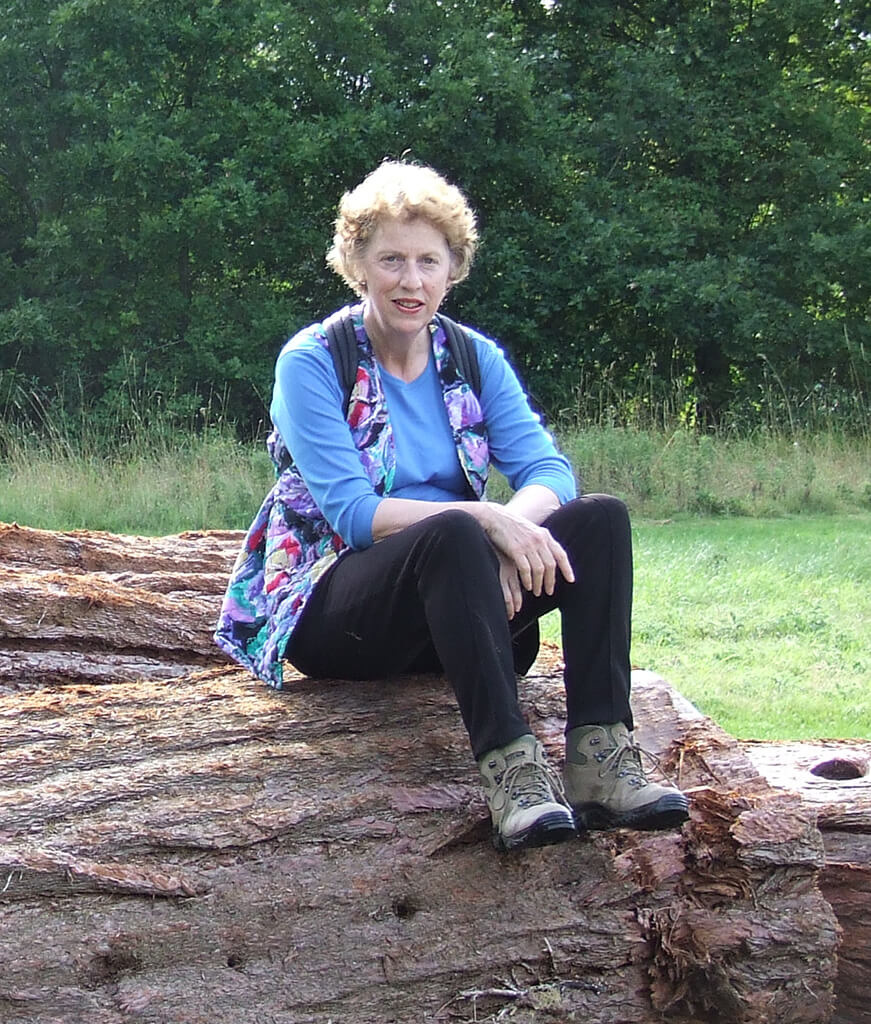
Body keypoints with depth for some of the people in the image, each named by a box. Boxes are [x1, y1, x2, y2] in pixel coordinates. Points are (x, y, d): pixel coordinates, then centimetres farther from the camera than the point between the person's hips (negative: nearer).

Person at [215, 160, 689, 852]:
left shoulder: (475, 360, 9)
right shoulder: (311, 363, -6)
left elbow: (550, 471, -4)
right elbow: (353, 514, -17)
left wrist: (515, 524, -28)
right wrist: (485, 519, -29)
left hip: (451, 601, 5)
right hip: (332, 608, -5)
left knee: (601, 518, -19)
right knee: (453, 533, -36)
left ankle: (601, 754, -32)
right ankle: (508, 767, -44)